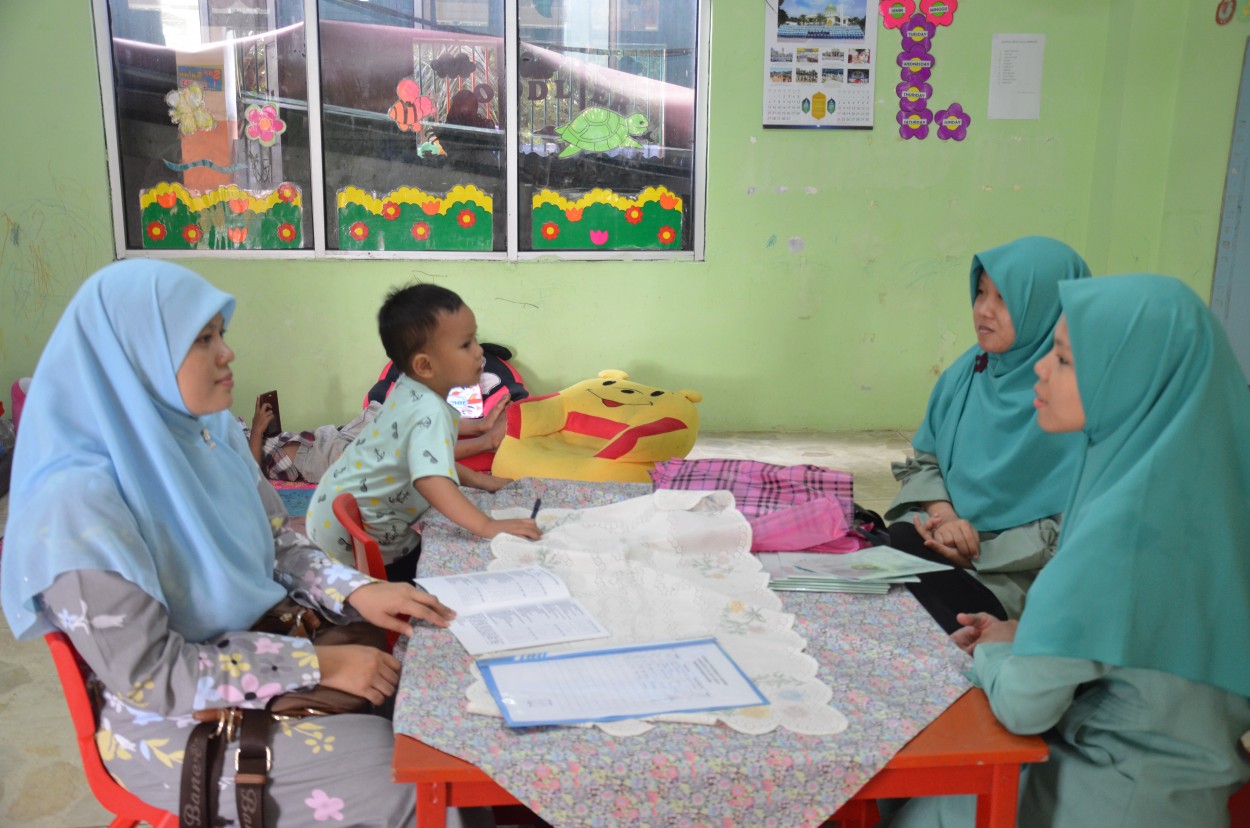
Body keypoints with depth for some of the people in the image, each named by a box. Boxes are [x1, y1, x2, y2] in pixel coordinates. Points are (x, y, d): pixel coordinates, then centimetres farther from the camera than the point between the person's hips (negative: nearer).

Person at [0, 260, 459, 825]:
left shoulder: (212, 434, -4)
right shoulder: (78, 503, -26)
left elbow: (279, 543, 7)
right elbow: (150, 677, -23)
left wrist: (356, 591, -11)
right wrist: (316, 665, -24)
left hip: (266, 648, 7)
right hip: (177, 722, -7)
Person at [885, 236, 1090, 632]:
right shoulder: (968, 371, 5)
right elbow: (925, 460, 10)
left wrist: (983, 549, -18)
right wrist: (943, 514, -10)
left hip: (1016, 578, -5)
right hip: (946, 540, 6)